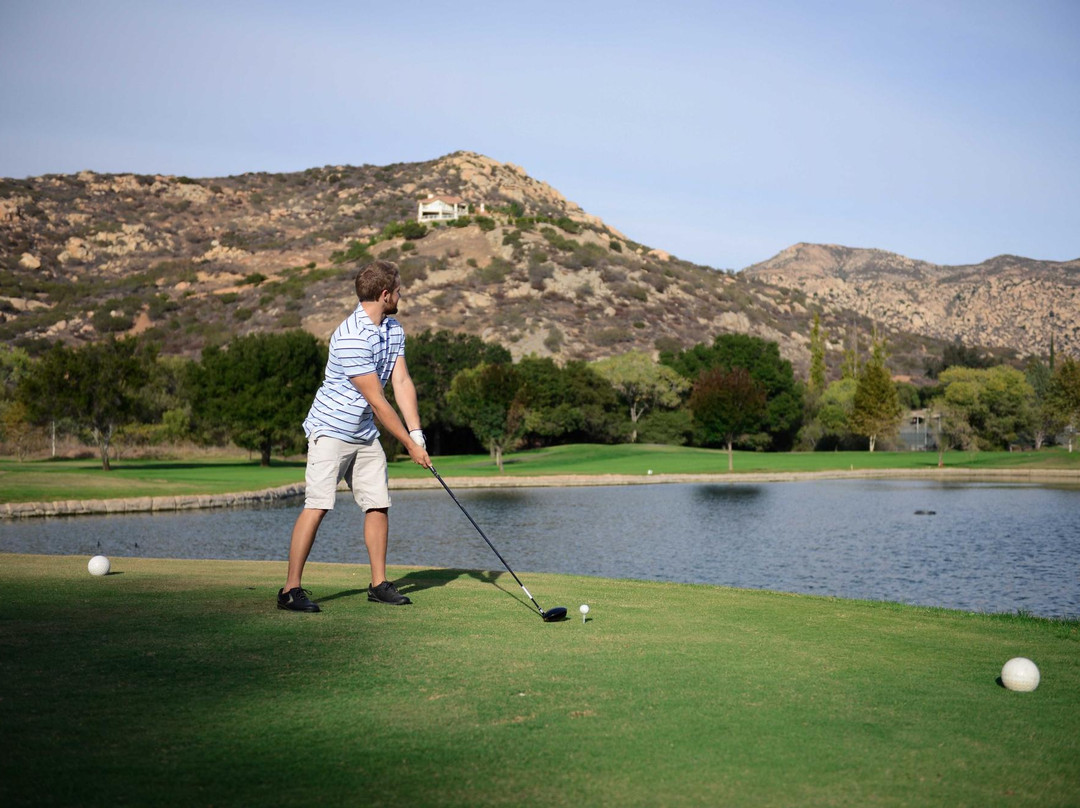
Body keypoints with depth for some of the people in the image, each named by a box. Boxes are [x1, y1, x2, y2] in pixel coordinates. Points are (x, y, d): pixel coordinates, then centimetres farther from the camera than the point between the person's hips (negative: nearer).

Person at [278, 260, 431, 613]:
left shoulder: (393, 330, 6)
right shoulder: (351, 338, -23)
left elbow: (402, 383, 1)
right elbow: (376, 400, -20)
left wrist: (417, 434, -9)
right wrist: (409, 444, -14)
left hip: (366, 433, 9)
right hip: (331, 429, -9)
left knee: (378, 504, 7)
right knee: (317, 505, -14)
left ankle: (379, 583, 17)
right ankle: (291, 590, -12)